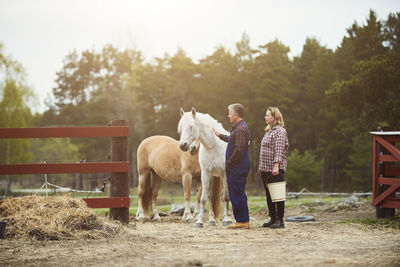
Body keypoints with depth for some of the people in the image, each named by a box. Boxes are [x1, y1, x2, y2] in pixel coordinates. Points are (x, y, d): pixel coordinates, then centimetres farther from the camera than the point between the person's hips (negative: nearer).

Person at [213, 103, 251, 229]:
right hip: (239, 168, 11)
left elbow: (238, 149, -25)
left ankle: (242, 221, -1)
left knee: (236, 194, -5)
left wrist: (229, 162, -16)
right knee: (239, 194, 15)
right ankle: (244, 221, 19)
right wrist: (220, 135, 41)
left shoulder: (240, 129, -19)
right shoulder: (241, 127, 15)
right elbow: (232, 141, 33)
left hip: (236, 168, -11)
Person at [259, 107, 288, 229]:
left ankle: (280, 220, -2)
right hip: (265, 168, 9)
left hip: (275, 169, -9)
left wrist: (276, 166, -23)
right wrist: (261, 166, 19)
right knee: (268, 194, 12)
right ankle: (273, 218, 19)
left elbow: (279, 150, -17)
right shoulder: (269, 131, 18)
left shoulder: (280, 131, -10)